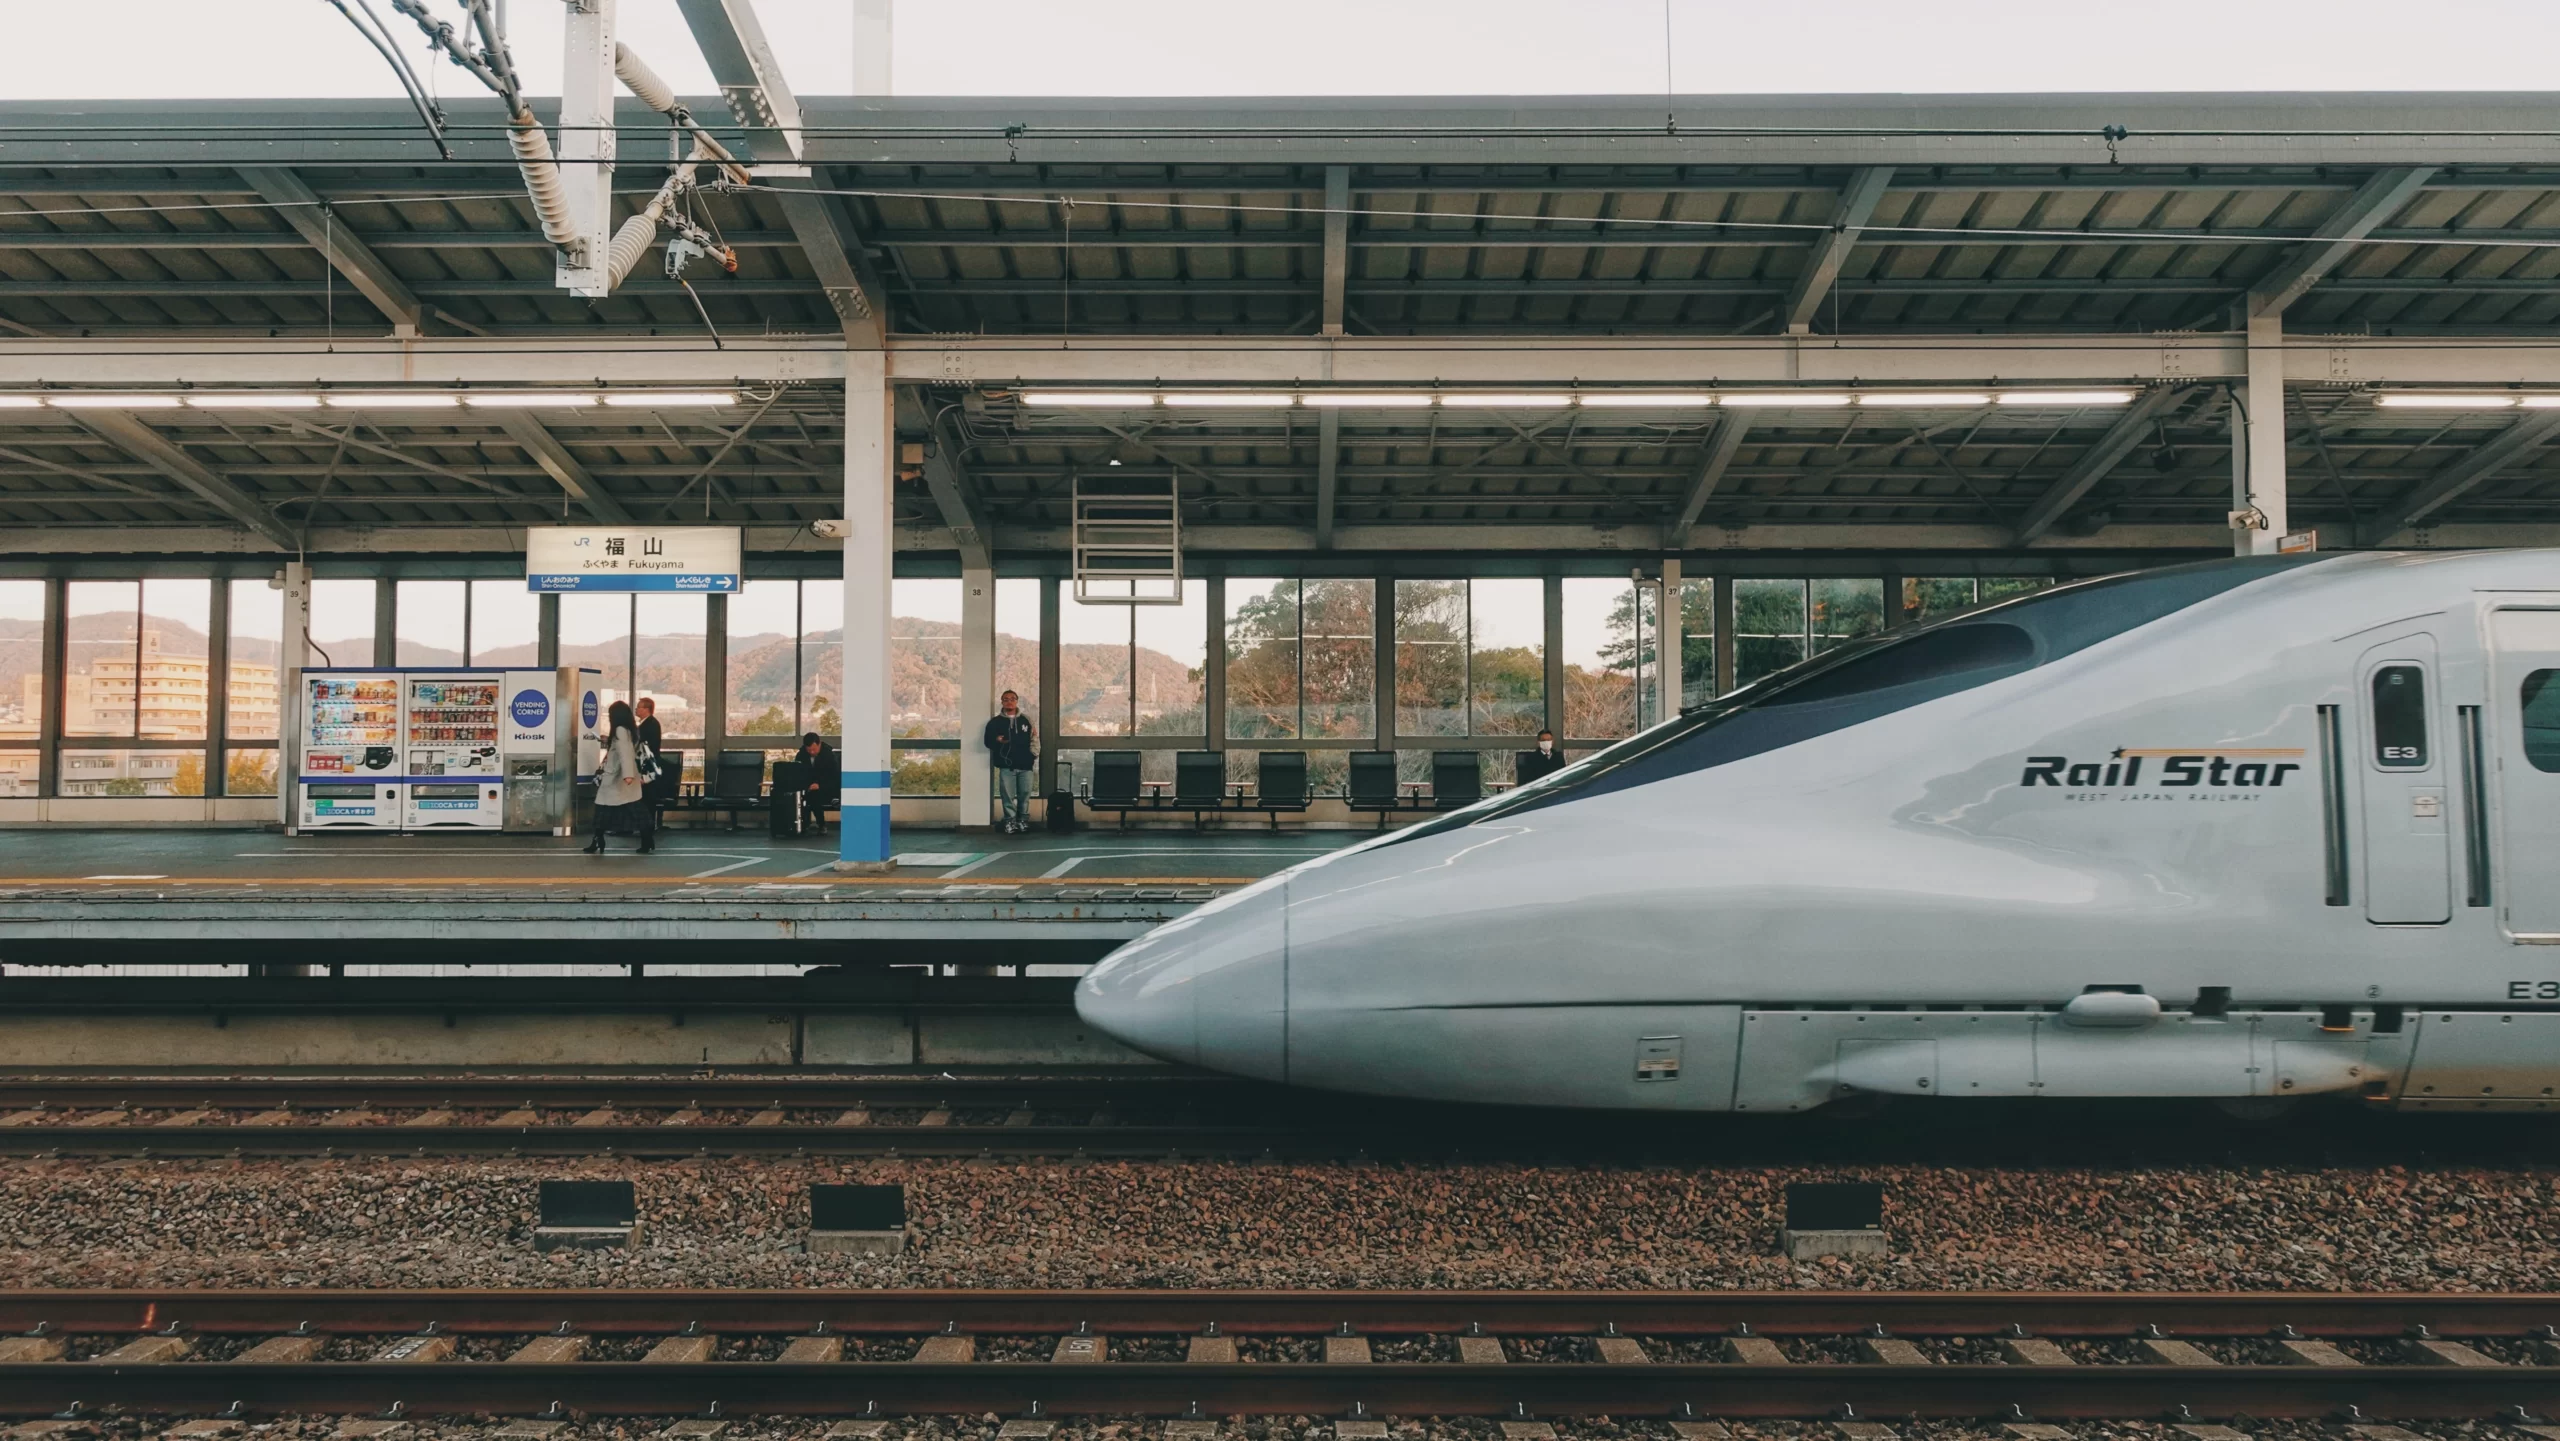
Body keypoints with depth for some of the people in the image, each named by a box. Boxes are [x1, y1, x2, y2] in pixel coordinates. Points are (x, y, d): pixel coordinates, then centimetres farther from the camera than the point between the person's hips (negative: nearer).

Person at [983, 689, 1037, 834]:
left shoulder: (1026, 720, 11)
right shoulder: (995, 721, 6)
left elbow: (1033, 740, 12)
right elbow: (988, 741, 3)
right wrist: (997, 741, -18)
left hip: (1025, 765, 1)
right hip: (1006, 765, -1)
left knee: (1025, 794, 3)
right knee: (1008, 795, -2)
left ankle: (1023, 820, 14)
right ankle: (1010, 821, 4)